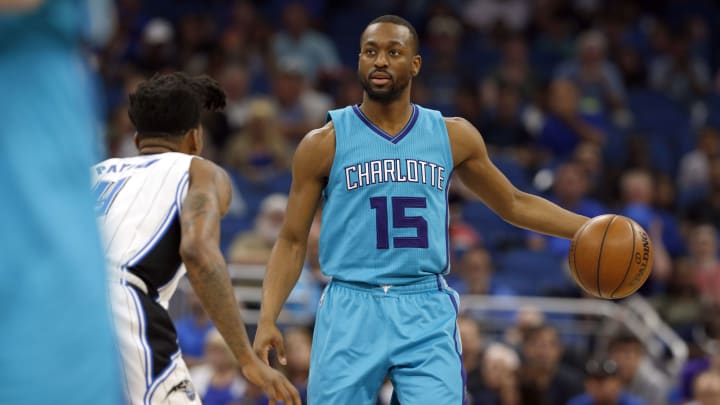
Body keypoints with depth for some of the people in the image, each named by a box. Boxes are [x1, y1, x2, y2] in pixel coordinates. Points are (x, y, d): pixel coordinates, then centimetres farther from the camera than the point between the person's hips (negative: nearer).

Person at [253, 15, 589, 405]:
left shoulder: (452, 137, 9)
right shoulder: (325, 144, 2)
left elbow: (514, 205, 22)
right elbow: (292, 241, 4)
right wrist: (267, 319, -8)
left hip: (427, 316, 1)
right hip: (351, 313, -1)